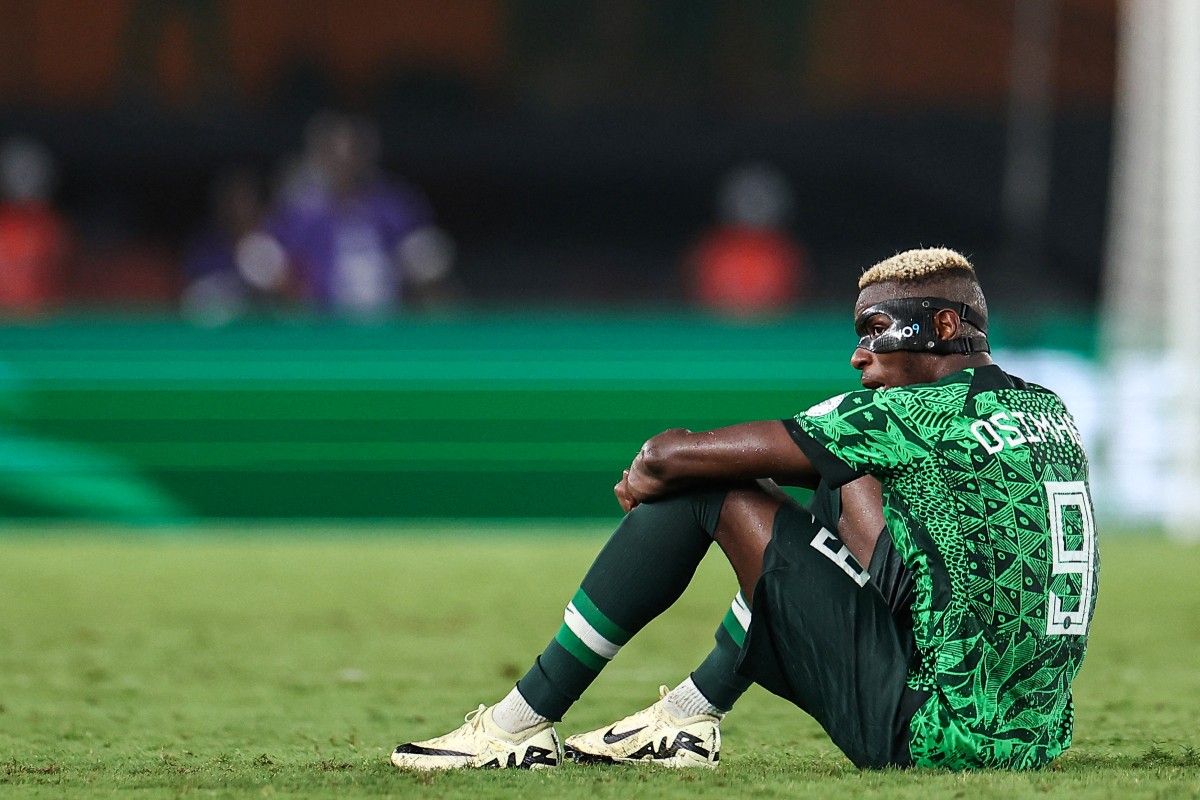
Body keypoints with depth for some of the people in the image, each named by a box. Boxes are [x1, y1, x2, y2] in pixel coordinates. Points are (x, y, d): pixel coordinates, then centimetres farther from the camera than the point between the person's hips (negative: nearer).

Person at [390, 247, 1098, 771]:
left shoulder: (920, 415, -11)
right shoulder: (1053, 412, 13)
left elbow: (672, 456, -8)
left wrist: (647, 475, 15)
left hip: (934, 736, -9)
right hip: (1038, 739, 9)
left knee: (701, 486, -2)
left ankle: (521, 724, 5)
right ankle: (692, 714, 30)